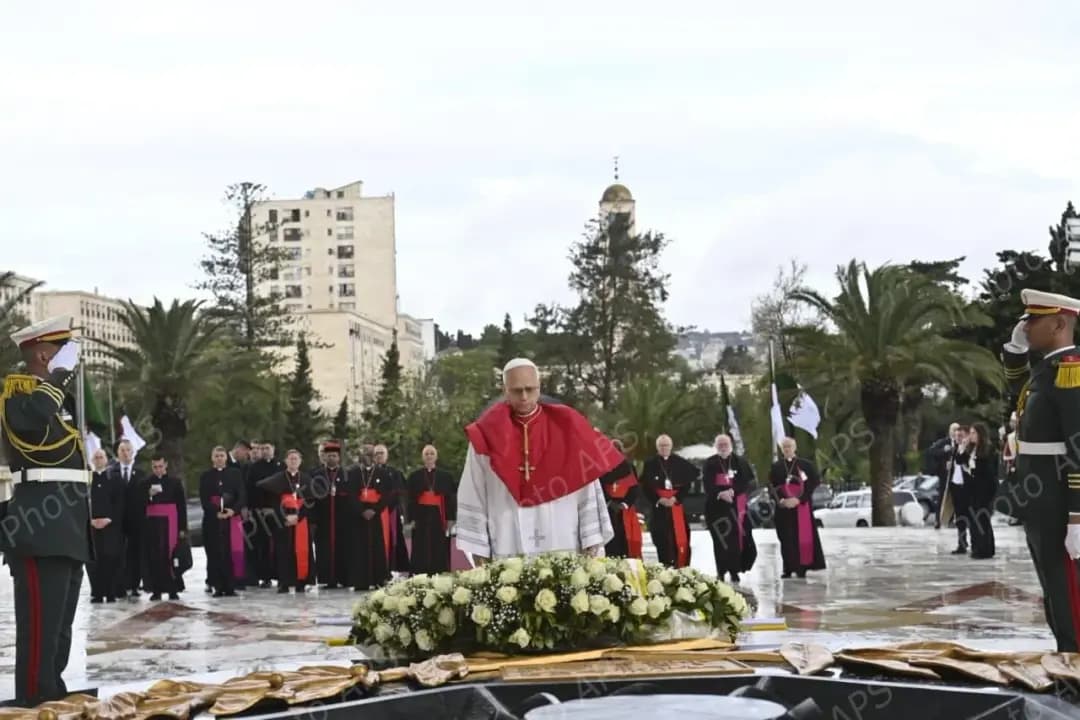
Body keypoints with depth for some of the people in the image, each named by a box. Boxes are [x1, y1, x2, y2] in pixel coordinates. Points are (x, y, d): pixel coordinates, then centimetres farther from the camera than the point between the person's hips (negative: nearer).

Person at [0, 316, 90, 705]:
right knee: (41, 617, -11)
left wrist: (75, 379, 14)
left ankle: (52, 693, 19)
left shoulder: (58, 391, 22)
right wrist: (60, 374, -16)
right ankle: (34, 701, -9)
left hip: (66, 519, 10)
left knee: (60, 619, 13)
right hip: (40, 521, -10)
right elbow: (33, 416, -28)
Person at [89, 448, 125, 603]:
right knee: (93, 560, -4)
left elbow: (120, 503, 4)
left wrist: (109, 519, -9)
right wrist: (91, 520, -9)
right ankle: (96, 593, 1)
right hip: (90, 525, 0)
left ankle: (111, 593, 0)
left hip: (111, 525, 0)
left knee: (111, 559, -4)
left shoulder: (115, 478, 10)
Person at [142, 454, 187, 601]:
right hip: (151, 524, 1)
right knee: (153, 557, -3)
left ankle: (173, 589, -3)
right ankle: (156, 590, 2)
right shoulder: (146, 483, 9)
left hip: (169, 524, -1)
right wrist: (148, 495, -13)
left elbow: (182, 506, 6)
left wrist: (183, 528, 1)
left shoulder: (175, 482, 7)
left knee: (169, 556, -8)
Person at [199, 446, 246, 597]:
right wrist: (216, 512, -14)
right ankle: (218, 586, 0)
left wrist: (233, 510, -14)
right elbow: (204, 499, 1)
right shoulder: (206, 476, 10)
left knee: (231, 551, -5)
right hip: (212, 519, 0)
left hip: (232, 517, 0)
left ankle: (230, 586, -3)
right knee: (215, 552, -3)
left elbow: (241, 495, 3)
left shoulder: (235, 473, 10)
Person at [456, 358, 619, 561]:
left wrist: (592, 541, -1)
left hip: (563, 549, 1)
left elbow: (587, 488, 4)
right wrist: (479, 550, 0)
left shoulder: (565, 428, 5)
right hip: (508, 553, 0)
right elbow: (473, 497, 5)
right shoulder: (487, 435, 4)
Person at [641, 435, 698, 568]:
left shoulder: (681, 463, 6)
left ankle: (682, 568, -1)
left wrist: (676, 498, -7)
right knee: (663, 541, -4)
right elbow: (646, 486, 2)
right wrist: (659, 500, -10)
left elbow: (687, 483, 5)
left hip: (678, 505, 0)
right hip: (659, 507, 0)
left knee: (681, 539, -6)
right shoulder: (650, 464, 5)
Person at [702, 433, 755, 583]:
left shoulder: (740, 463, 8)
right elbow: (708, 485, -3)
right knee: (720, 539, -4)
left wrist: (733, 491, -16)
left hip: (736, 506, 1)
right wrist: (720, 494, -21)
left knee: (736, 538, -4)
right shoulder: (710, 464, 6)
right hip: (717, 506, -1)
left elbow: (747, 482, -1)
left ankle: (734, 571, 2)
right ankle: (721, 572, 1)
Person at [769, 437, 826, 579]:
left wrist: (799, 499, -15)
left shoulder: (805, 464, 2)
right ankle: (788, 568, 3)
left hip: (802, 506, -2)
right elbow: (772, 487, 6)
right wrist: (780, 500, -12)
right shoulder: (776, 467, 10)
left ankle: (802, 567, 0)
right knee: (786, 537, 0)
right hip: (783, 507, 2)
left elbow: (814, 483, -5)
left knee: (803, 535, -5)